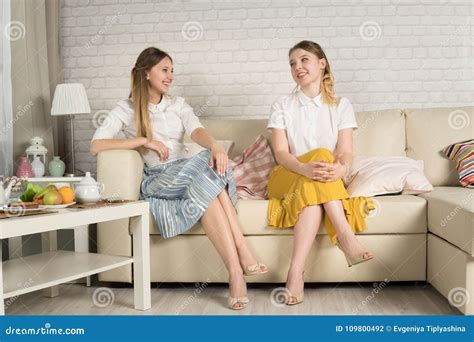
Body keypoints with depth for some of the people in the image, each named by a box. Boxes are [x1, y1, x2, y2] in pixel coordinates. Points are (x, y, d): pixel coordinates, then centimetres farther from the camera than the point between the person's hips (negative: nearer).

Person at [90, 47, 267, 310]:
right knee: (207, 177, -34)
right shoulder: (126, 109, 7)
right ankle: (243, 256, -40)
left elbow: (197, 131, -4)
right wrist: (144, 140, -11)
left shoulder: (178, 104, 18)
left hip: (188, 173, 4)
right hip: (156, 179, -3)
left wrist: (215, 146, -28)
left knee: (211, 161, -34)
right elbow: (96, 145, -6)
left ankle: (236, 271, -40)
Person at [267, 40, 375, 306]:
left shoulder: (341, 105, 9)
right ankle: (346, 236, -43)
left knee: (313, 195, -37)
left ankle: (296, 270, -43)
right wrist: (305, 168, -32)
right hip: (287, 179, 0)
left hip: (328, 183, 1)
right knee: (321, 153, -32)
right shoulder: (283, 106, 8)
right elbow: (281, 153, -8)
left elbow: (346, 152, -5)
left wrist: (341, 168, -32)